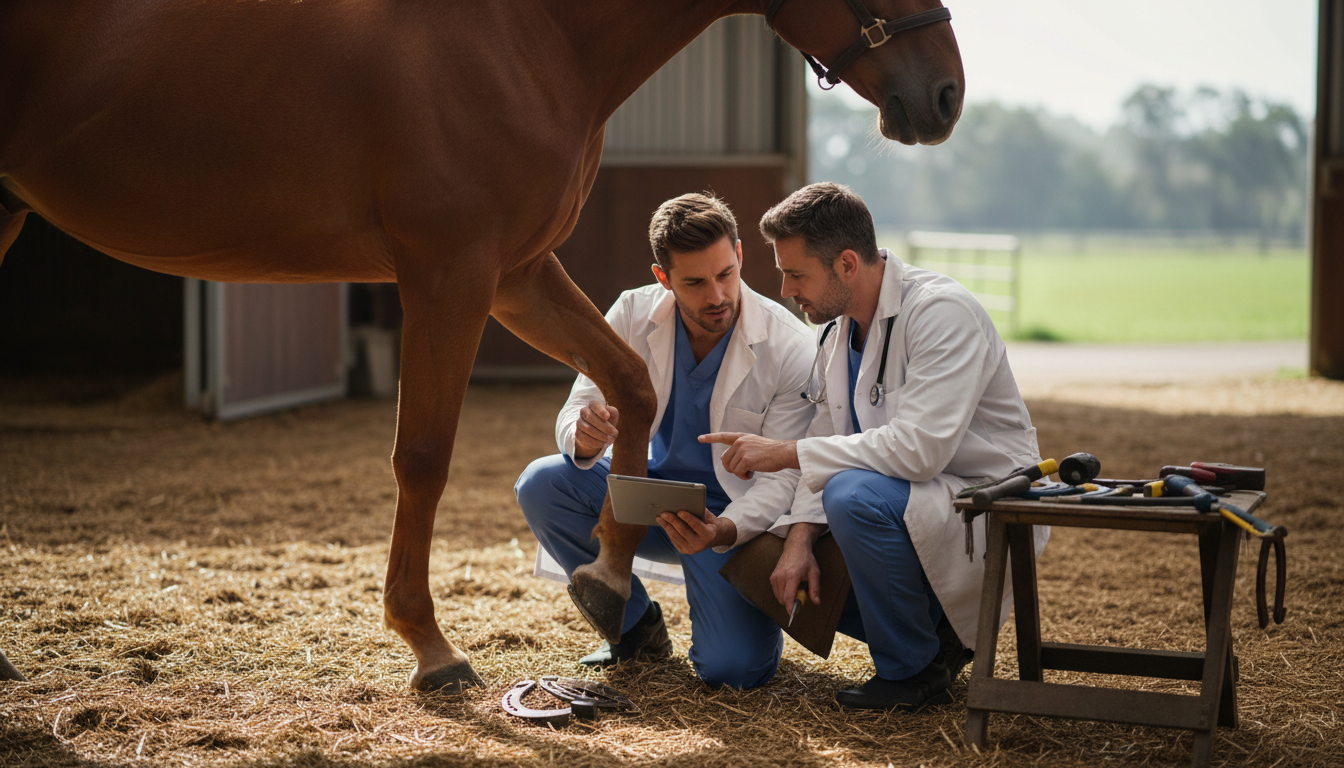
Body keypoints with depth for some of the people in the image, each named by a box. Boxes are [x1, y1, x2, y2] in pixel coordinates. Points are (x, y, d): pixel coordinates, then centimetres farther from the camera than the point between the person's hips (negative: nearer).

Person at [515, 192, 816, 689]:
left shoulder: (790, 348, -19)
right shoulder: (634, 315, -9)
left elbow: (782, 476, -18)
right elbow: (577, 413, -7)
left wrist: (723, 531, -39)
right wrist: (585, 437, -35)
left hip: (735, 513, -4)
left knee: (732, 668, -25)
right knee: (541, 485, -23)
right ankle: (636, 624, 0)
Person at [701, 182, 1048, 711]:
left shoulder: (941, 311, -21)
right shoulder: (837, 329, 7)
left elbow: (917, 447, -32)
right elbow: (828, 446, 7)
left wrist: (786, 453, -27)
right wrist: (800, 540, -11)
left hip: (987, 505, -9)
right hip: (904, 501, 9)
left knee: (855, 495, -34)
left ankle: (913, 670, -13)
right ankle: (933, 634, 12)